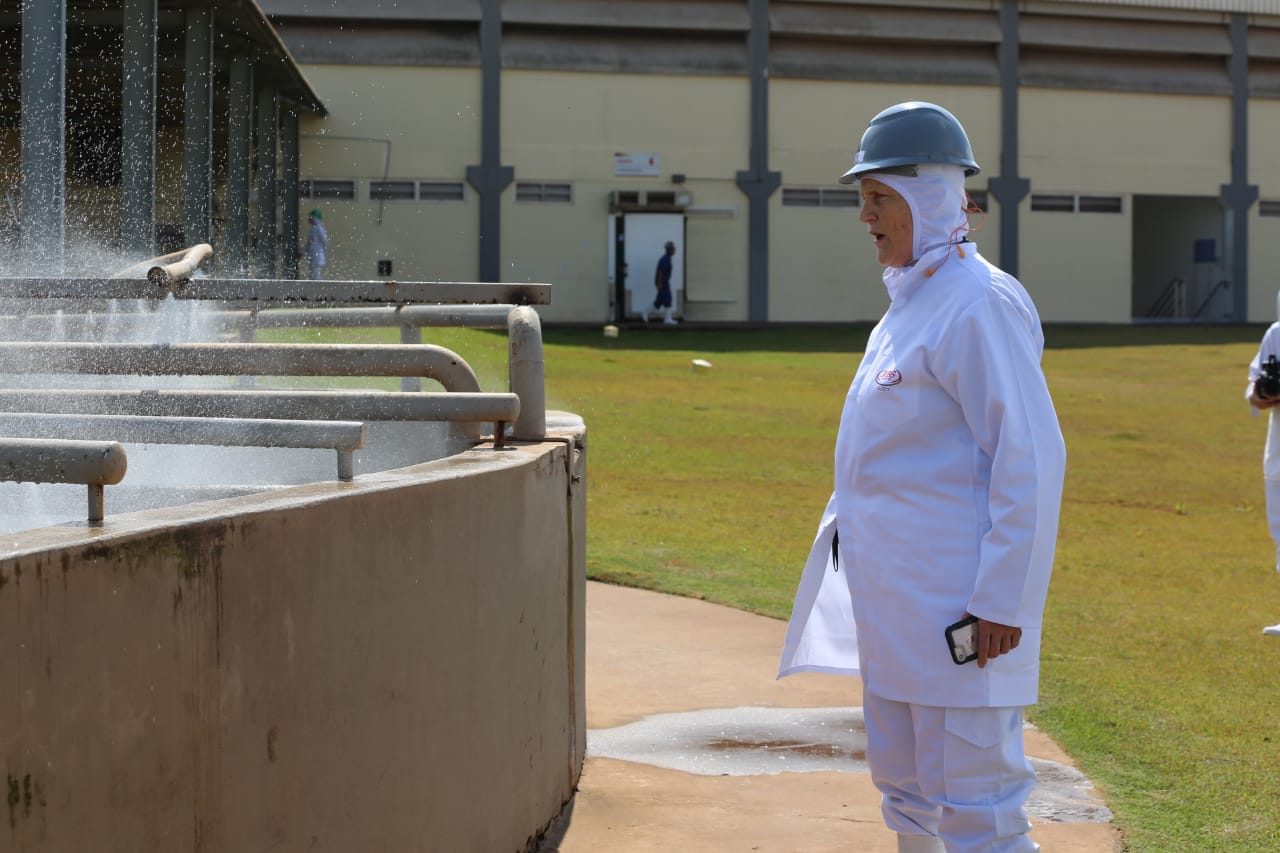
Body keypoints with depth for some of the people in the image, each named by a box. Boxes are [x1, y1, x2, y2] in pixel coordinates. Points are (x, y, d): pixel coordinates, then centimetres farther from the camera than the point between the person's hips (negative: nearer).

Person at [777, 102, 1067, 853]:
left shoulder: (979, 305, -16)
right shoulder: (915, 301, 14)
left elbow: (1031, 458, -21)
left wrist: (1002, 600, -22)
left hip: (960, 607, -10)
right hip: (900, 605, 10)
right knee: (907, 785, 18)